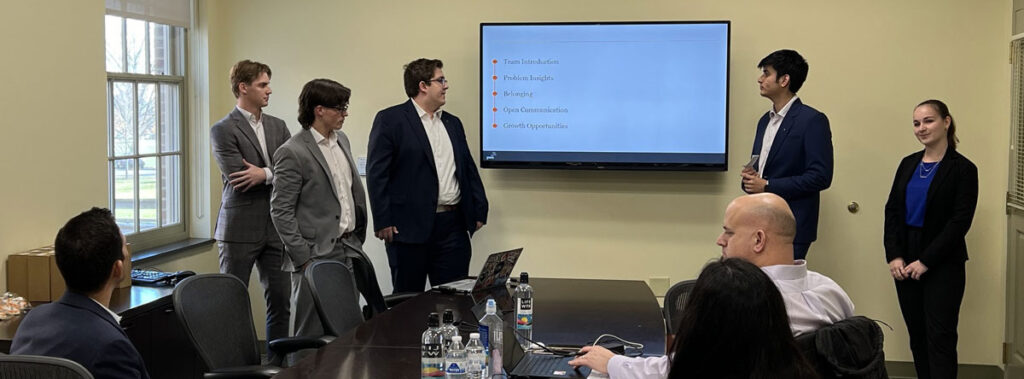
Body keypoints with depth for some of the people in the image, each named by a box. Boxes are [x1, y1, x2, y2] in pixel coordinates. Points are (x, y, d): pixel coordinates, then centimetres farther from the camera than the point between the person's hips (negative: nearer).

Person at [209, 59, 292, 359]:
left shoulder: (277, 127, 11)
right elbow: (238, 179, -16)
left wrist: (266, 174, -14)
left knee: (281, 300, 8)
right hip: (240, 229, -5)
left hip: (275, 228, 5)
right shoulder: (223, 130, -6)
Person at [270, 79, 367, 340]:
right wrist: (303, 257, -14)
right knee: (312, 334, 0)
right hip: (316, 256, -7)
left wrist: (358, 238, 15)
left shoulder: (341, 140, 12)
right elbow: (280, 212, -12)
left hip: (349, 250, 7)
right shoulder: (293, 153, -12)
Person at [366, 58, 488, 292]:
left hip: (453, 226, 6)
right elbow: (376, 174, -8)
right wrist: (383, 221, -13)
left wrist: (479, 211, 13)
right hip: (410, 228, -5)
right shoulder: (390, 120, -3)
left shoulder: (452, 123, 17)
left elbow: (469, 168, 20)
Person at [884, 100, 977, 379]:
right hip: (905, 264, 5)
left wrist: (926, 261, -15)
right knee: (917, 335, 9)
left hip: (942, 265, -5)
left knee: (940, 337, -5)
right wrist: (894, 256, -5)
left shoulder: (963, 169, -6)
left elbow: (960, 222, -12)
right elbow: (892, 211, 7)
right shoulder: (908, 164, 10)